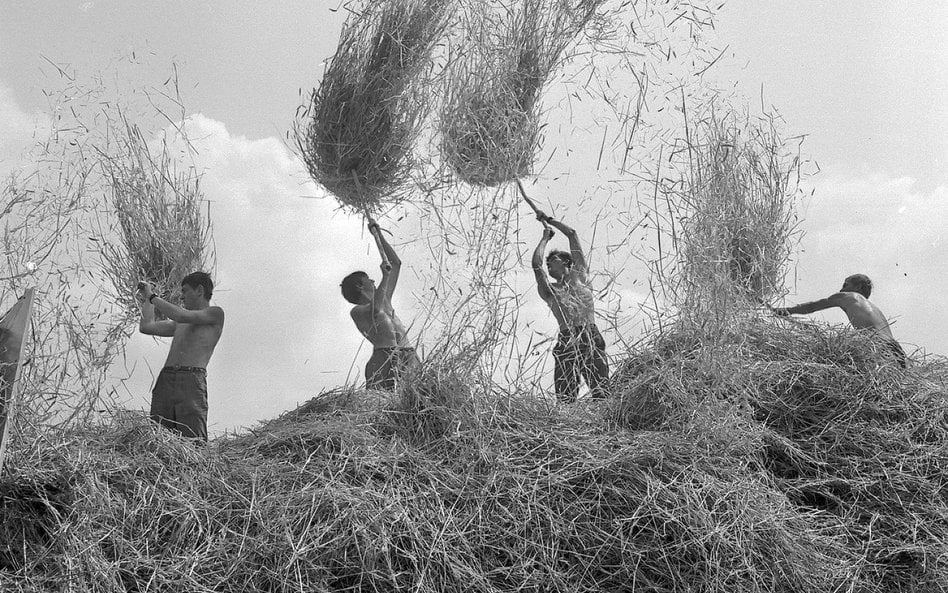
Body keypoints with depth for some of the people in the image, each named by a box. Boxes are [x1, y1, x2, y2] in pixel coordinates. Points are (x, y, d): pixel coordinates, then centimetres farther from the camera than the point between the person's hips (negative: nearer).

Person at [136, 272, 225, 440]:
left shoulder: (215, 314, 9)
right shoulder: (180, 324, 32)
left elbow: (182, 316, -5)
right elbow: (146, 327, 34)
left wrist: (152, 297, 3)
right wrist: (147, 301, 39)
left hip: (191, 382, -7)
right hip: (164, 381, 7)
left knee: (193, 442, -19)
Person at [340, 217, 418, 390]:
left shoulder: (384, 300, 33)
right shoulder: (357, 311, 14)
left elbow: (396, 263, 39)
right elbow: (375, 310, -11)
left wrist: (378, 234, 41)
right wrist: (385, 276, -5)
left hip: (408, 356, 6)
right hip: (385, 356, -5)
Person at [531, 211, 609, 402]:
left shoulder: (578, 275, 22)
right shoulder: (548, 290, 20)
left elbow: (572, 234, 26)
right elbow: (536, 263, 8)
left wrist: (547, 220, 37)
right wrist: (545, 237, 24)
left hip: (591, 337, 0)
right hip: (567, 341, 0)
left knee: (602, 393, -13)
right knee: (566, 397, -11)